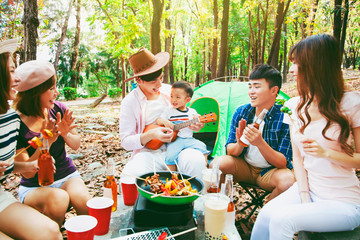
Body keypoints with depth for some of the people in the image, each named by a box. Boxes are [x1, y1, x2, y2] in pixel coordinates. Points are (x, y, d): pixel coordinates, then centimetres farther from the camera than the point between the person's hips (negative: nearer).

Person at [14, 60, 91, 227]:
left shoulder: (58, 110, -5)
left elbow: (76, 145, 4)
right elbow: (27, 172, -17)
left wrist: (65, 134, -19)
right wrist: (46, 142, -31)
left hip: (66, 176, 3)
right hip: (34, 187, -2)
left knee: (83, 200, -27)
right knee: (58, 198, -32)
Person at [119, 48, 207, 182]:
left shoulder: (169, 91, 8)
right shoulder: (130, 102, -4)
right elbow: (126, 142, -4)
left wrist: (191, 125, -2)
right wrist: (150, 135, -22)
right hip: (148, 152, -2)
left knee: (196, 161, -31)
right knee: (129, 178, -33)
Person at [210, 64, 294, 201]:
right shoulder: (241, 112, -6)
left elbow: (283, 163, -19)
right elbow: (229, 151, -3)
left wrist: (260, 143, -36)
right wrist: (240, 144, -28)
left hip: (270, 171, -2)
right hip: (244, 166, 2)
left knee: (288, 180, -33)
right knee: (216, 164, -24)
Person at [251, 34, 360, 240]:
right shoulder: (295, 106, 4)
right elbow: (297, 157, 6)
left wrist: (326, 153, -22)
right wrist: (304, 194, -4)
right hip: (309, 190, 4)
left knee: (281, 219, -25)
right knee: (266, 214, -20)